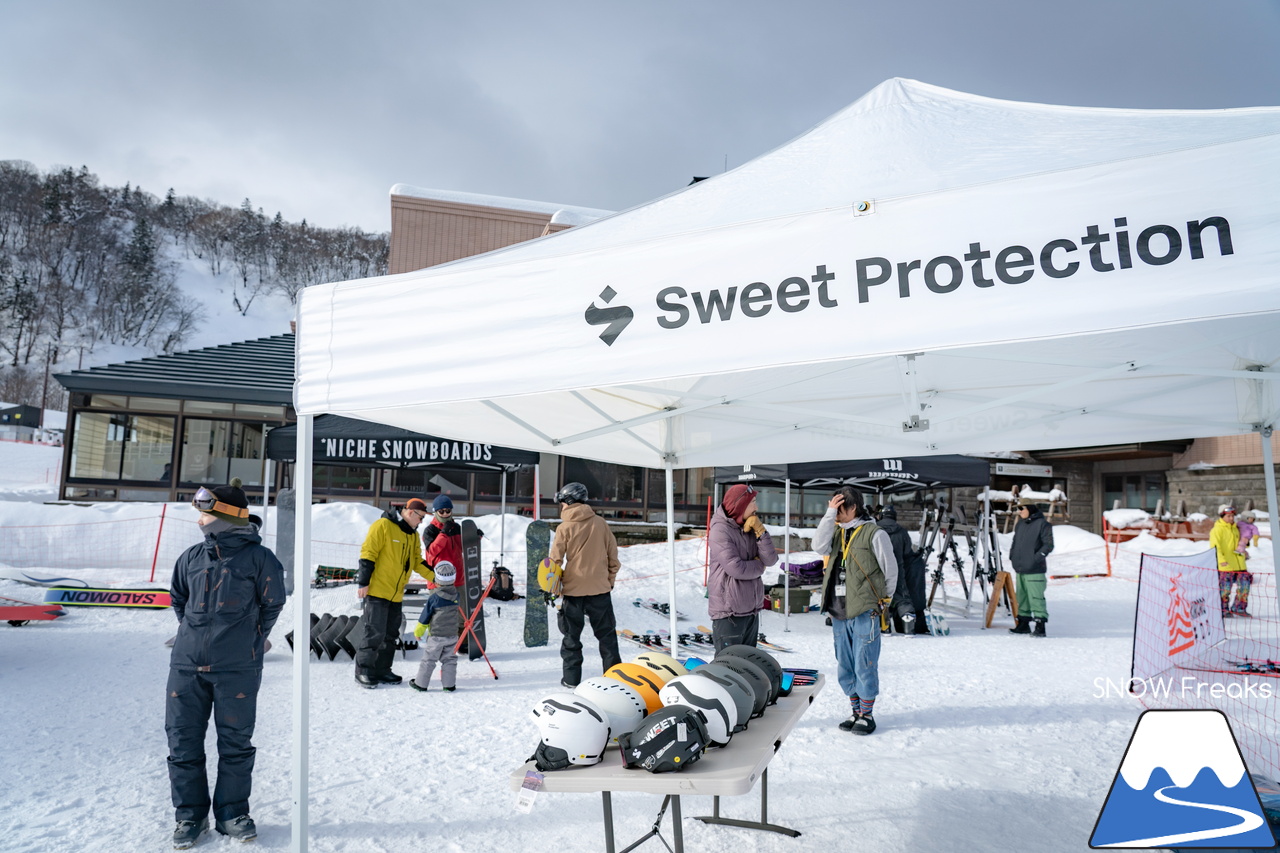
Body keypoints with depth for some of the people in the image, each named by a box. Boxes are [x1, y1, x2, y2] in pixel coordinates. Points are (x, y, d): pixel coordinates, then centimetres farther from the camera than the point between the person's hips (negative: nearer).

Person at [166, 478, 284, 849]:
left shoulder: (258, 558, -7)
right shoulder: (192, 557, 6)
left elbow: (272, 604, 3)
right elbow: (177, 598, 22)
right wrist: (194, 635, 15)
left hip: (237, 670, -4)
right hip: (187, 666, 4)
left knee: (236, 744, 8)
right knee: (183, 743, 9)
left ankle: (232, 812, 24)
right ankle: (190, 814, 25)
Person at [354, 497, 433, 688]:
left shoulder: (413, 536, 13)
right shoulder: (382, 526, -12)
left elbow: (418, 563, 15)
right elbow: (368, 554, -14)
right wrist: (363, 582, -17)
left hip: (396, 594, 8)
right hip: (376, 591, -8)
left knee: (390, 635, 12)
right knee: (373, 633, -5)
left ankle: (382, 671, 21)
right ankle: (363, 672, 6)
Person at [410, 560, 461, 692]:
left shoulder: (434, 598, -14)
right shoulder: (456, 596, -3)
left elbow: (425, 616, -5)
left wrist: (418, 631, 7)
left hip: (436, 636, -4)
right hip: (453, 635, 4)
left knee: (428, 659, 6)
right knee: (450, 659, 10)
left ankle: (421, 683, 14)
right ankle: (449, 684, 9)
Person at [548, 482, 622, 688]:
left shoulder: (564, 528, -8)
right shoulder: (600, 523, 0)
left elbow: (555, 560, -7)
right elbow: (613, 555, 5)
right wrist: (610, 579, 17)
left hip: (573, 588, -2)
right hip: (600, 588, 2)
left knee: (572, 634, 11)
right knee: (606, 634, 13)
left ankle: (571, 678, 12)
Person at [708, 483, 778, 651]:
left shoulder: (750, 528, 9)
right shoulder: (720, 530, -13)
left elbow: (771, 559, 0)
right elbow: (736, 568, -22)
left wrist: (760, 530, -9)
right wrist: (760, 566, -4)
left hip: (751, 610, 8)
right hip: (728, 613, -8)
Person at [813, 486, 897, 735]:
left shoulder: (874, 534, -6)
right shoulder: (837, 532, 11)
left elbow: (891, 570, -1)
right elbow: (819, 546, -9)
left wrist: (880, 598, 6)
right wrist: (829, 514, -10)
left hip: (864, 613, -6)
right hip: (838, 612, 6)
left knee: (865, 666, -1)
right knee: (845, 667, 13)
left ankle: (867, 715, 13)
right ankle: (856, 711, 26)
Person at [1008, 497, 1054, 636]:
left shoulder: (1042, 524, -8)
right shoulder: (1020, 524, 15)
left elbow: (1049, 544, -10)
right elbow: (1015, 541, 26)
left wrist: (1037, 557, -18)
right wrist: (1012, 555, 13)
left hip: (1034, 570, -8)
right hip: (1020, 568, 8)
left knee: (1036, 597, -9)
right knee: (1022, 596, 13)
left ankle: (1040, 625, -3)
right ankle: (1023, 623, 23)